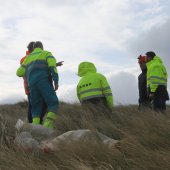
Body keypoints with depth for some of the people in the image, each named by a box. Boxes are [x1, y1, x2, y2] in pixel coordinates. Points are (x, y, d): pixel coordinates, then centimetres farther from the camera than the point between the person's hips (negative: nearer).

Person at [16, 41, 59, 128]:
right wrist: (56, 82, -9)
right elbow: (53, 66, -4)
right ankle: (48, 127, -27)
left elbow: (19, 73, 29)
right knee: (53, 104, -7)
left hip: (32, 84, 5)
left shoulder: (28, 58, 29)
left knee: (36, 108, 9)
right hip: (44, 81, -4)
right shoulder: (46, 54, 16)